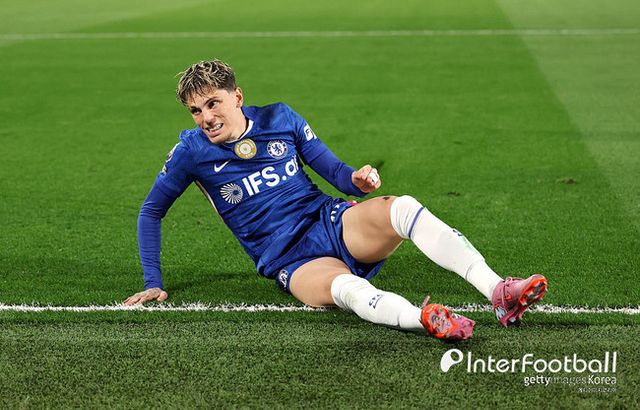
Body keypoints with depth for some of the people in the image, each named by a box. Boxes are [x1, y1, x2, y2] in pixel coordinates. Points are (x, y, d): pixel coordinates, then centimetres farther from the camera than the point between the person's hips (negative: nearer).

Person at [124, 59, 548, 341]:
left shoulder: (280, 118, 6)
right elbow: (151, 212, 12)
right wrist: (153, 284, 4)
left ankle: (499, 291, -43)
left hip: (333, 222, 3)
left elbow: (338, 174, 11)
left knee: (403, 207, -29)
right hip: (292, 263, -3)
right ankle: (423, 320, -70)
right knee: (347, 288, -39)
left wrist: (358, 180, -14)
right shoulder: (193, 150, 1)